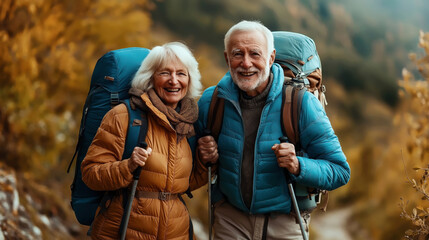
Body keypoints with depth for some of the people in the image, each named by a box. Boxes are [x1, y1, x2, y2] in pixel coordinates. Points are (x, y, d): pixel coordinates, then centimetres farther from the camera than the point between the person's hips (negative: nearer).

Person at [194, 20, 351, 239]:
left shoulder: (302, 104, -15)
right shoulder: (210, 101, -7)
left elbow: (340, 172, -12)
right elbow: (191, 145, 12)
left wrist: (298, 166, -30)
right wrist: (202, 154, -11)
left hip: (285, 222, -1)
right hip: (229, 218, 2)